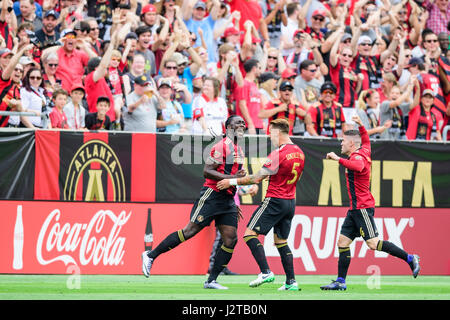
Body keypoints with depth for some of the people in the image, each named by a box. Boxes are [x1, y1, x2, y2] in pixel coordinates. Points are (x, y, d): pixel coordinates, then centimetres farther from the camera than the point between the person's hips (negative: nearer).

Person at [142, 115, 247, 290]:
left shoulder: (238, 150, 19)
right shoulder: (222, 146, -10)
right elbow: (206, 171, -17)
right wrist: (231, 178, -22)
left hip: (227, 199, 8)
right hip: (211, 195, -8)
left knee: (231, 239, -2)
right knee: (190, 230, -12)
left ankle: (211, 280, 1)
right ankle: (151, 255, -2)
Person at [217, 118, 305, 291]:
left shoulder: (279, 154, -16)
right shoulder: (299, 153, 10)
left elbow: (257, 178, -15)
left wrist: (232, 181, -7)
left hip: (275, 201, -8)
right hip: (290, 202, 8)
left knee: (250, 234, -6)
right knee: (281, 241, 14)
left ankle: (266, 272, -17)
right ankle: (291, 281, 7)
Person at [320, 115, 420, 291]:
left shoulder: (358, 156, -15)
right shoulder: (364, 151, 14)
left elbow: (358, 166, -40)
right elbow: (366, 139, 37)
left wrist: (339, 159, -41)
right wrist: (360, 125, 33)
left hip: (362, 208, -10)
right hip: (355, 209, 10)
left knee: (373, 243, -13)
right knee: (343, 242, 5)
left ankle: (410, 258, -7)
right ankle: (340, 281, 5)